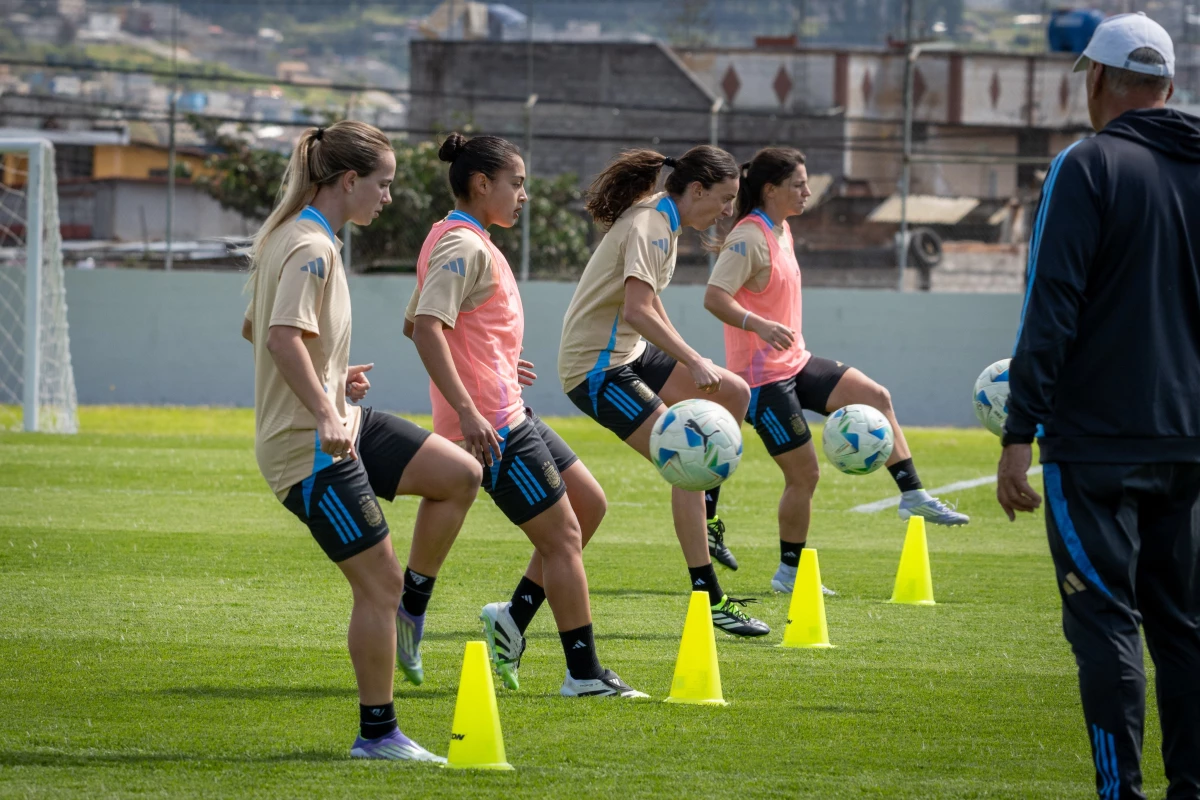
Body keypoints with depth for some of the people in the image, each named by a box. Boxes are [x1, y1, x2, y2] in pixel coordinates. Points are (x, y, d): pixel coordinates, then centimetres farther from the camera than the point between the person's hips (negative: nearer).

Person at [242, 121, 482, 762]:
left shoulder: (290, 237, 12)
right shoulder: (311, 248, -19)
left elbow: (256, 329, 22)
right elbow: (284, 336, -31)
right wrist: (325, 411, -34)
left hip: (340, 426, 10)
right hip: (310, 447, -10)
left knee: (460, 476, 6)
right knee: (379, 583, -5)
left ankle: (409, 614, 14)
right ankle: (377, 735, 4)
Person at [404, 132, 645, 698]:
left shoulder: (459, 241, 16)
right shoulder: (464, 247, -16)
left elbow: (414, 323, 25)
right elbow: (427, 327, -28)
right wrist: (467, 410, -32)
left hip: (510, 416, 11)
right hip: (493, 427, -11)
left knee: (588, 504, 14)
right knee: (563, 535, -5)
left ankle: (514, 618, 13)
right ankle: (584, 674, 0)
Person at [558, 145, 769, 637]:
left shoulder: (660, 221, 11)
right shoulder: (649, 227, -19)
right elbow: (637, 310, -33)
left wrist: (684, 363, 30)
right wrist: (694, 362, -38)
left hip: (627, 354, 10)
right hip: (597, 369, -10)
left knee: (735, 393, 9)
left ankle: (703, 519, 18)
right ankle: (707, 597, -12)